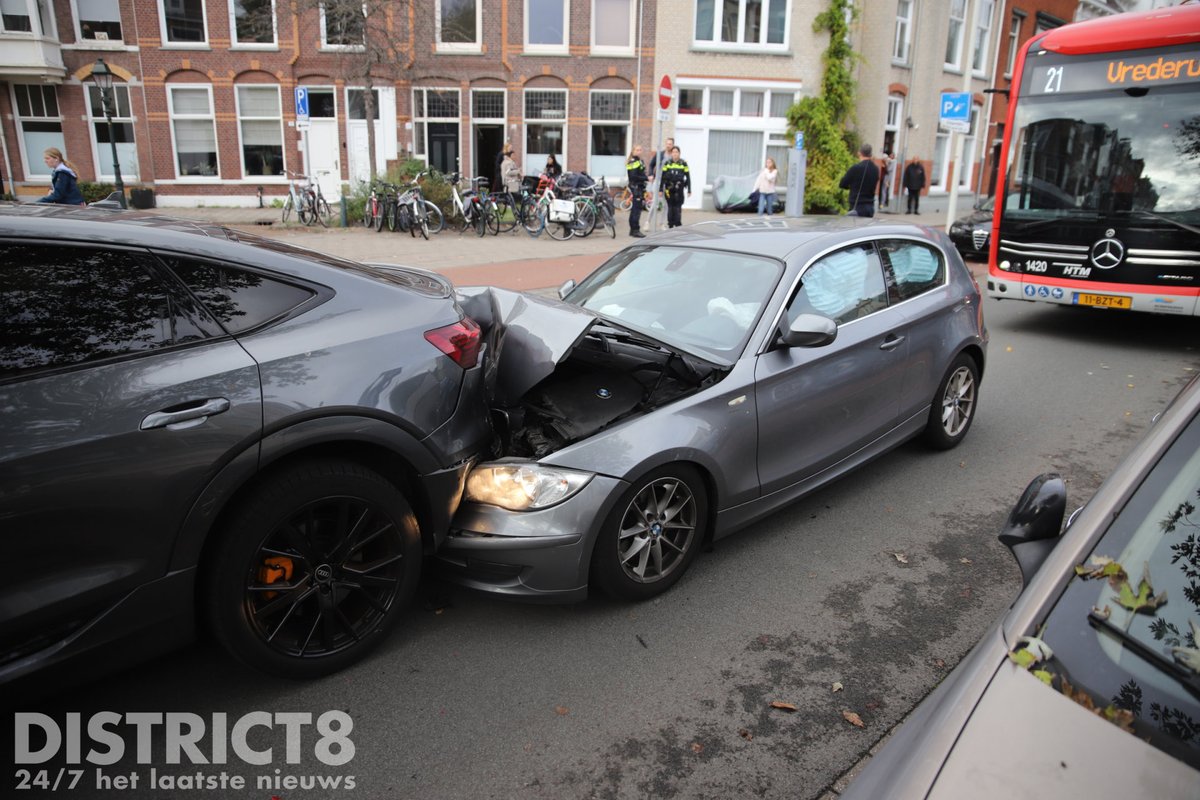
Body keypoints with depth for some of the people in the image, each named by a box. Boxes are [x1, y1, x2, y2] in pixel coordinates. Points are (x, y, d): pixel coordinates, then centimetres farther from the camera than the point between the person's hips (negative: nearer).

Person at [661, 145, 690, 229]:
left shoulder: (683, 164, 3)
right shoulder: (667, 163, 5)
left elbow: (688, 177, 4)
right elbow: (662, 176, 5)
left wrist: (689, 190, 0)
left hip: (679, 190, -1)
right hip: (669, 190, 1)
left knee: (678, 208, -4)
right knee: (670, 208, 4)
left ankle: (678, 226, 3)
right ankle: (670, 226, 12)